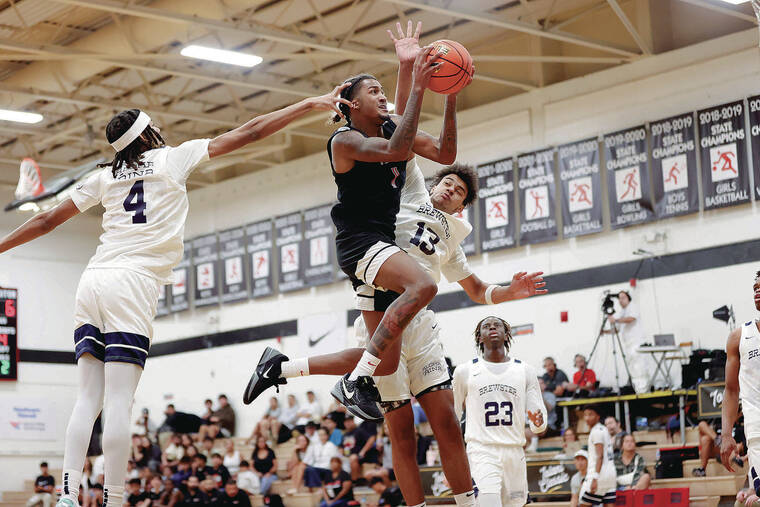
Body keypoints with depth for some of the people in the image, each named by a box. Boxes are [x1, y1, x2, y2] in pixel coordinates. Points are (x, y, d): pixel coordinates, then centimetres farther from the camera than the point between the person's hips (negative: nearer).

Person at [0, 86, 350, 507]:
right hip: (131, 284, -5)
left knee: (88, 399, 4)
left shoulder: (105, 177, 18)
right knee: (118, 402, -9)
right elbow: (247, 133, 7)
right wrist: (312, 104, 10)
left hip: (92, 282, 5)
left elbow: (47, 220, 22)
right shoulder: (173, 158, 7)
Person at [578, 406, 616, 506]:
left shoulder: (596, 431, -11)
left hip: (601, 474, -9)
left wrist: (595, 478, -25)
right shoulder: (604, 429, 19)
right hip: (611, 474, 9)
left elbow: (600, 456, -19)